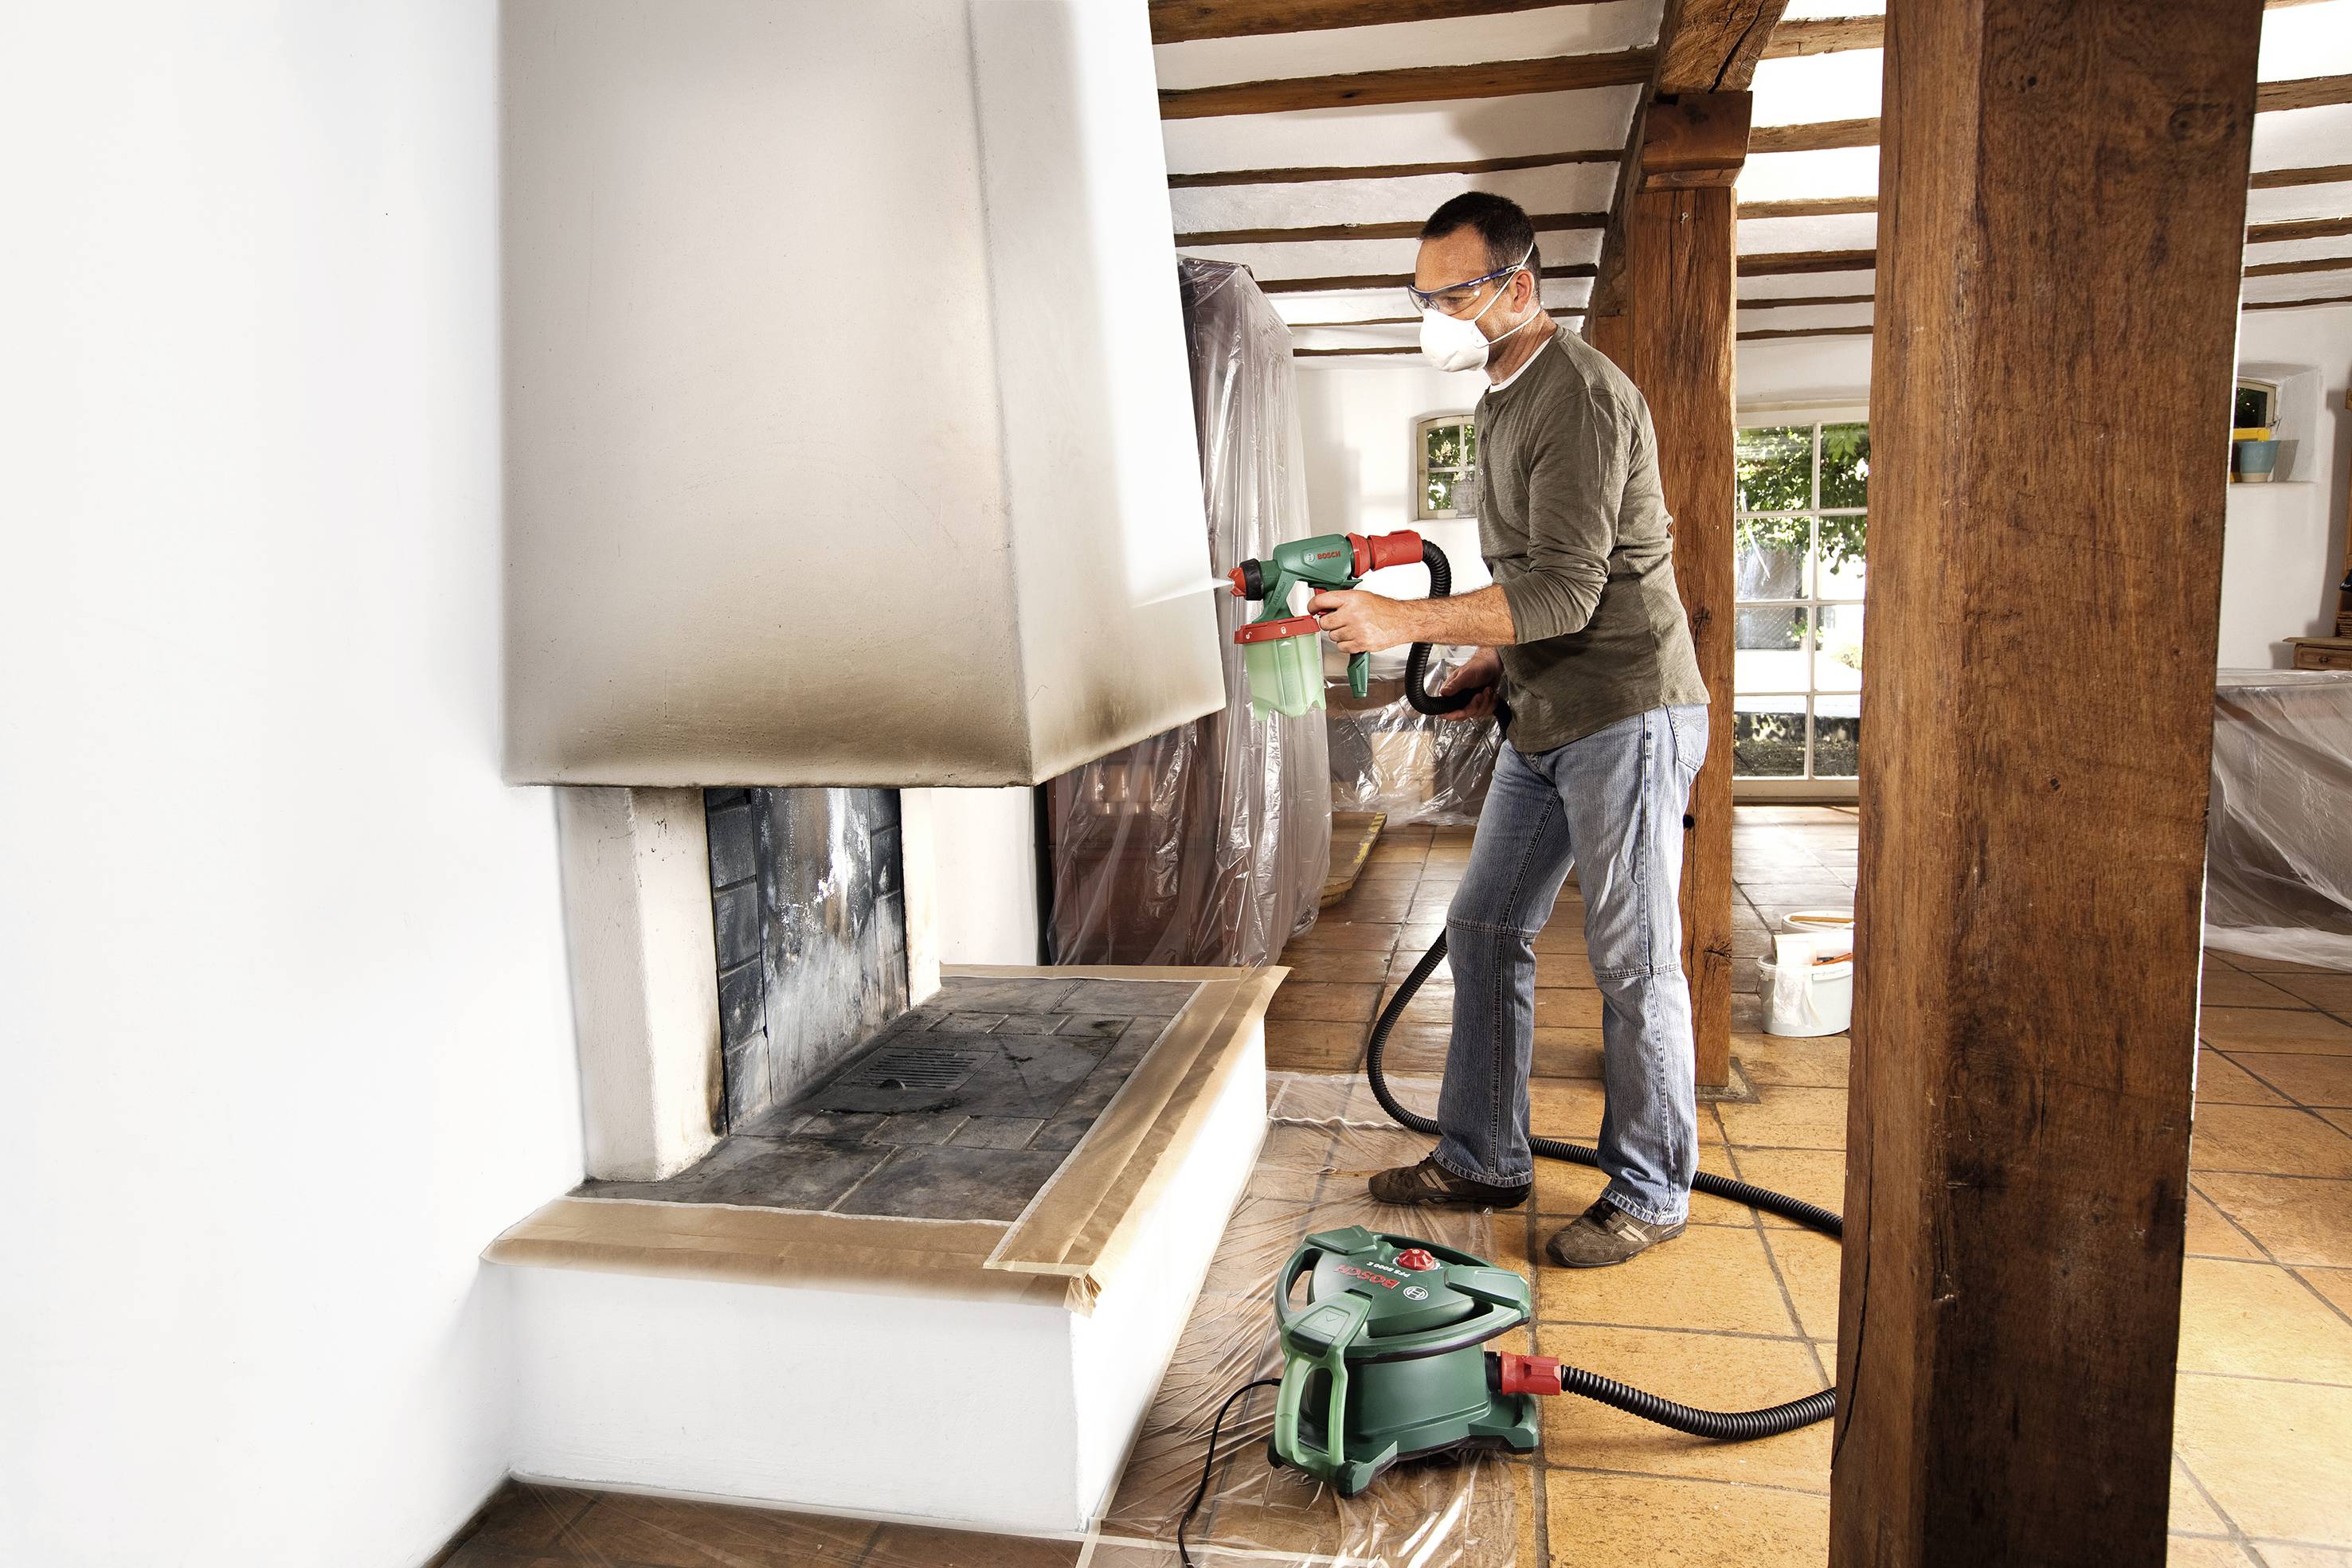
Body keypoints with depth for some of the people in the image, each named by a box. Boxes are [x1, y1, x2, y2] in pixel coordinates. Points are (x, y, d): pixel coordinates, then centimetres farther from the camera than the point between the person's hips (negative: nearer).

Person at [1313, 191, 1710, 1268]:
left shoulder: (1579, 398, -16)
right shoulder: (1505, 396, 15)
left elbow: (1566, 589, -24)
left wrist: (1402, 622, -26)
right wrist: (1499, 660, 12)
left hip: (1626, 713, -10)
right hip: (1546, 720, 10)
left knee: (1633, 963, 0)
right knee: (1484, 930, 11)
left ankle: (1649, 1193, 16)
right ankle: (1483, 1160, 24)